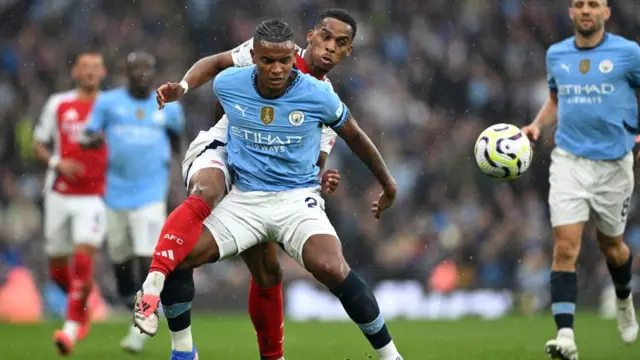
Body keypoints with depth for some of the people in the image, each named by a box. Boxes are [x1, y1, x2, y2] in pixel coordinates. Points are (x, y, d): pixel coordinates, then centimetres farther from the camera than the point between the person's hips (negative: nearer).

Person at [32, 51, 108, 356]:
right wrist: (57, 163, -10)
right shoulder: (58, 105, 5)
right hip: (60, 195, 2)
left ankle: (72, 326, -16)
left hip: (95, 196, -2)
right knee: (58, 267, 7)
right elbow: (38, 144, 10)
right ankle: (83, 307, 35)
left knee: (83, 256, -19)